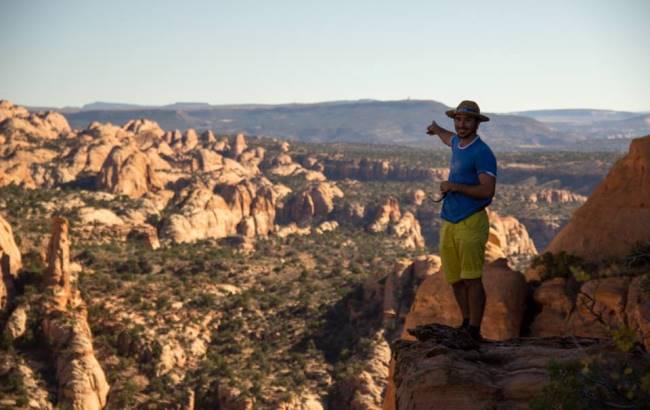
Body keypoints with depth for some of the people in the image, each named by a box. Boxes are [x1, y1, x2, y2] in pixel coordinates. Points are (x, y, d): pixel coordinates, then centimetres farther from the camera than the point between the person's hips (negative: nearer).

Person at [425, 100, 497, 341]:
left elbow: (487, 190, -19)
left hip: (471, 223, -8)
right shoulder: (458, 143, 15)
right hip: (449, 224, 8)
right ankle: (466, 323, 24)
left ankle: (474, 331, -3)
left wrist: (455, 186, -15)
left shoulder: (482, 153, -10)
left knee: (472, 280, -8)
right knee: (455, 279, 11)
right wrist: (437, 130, 62)